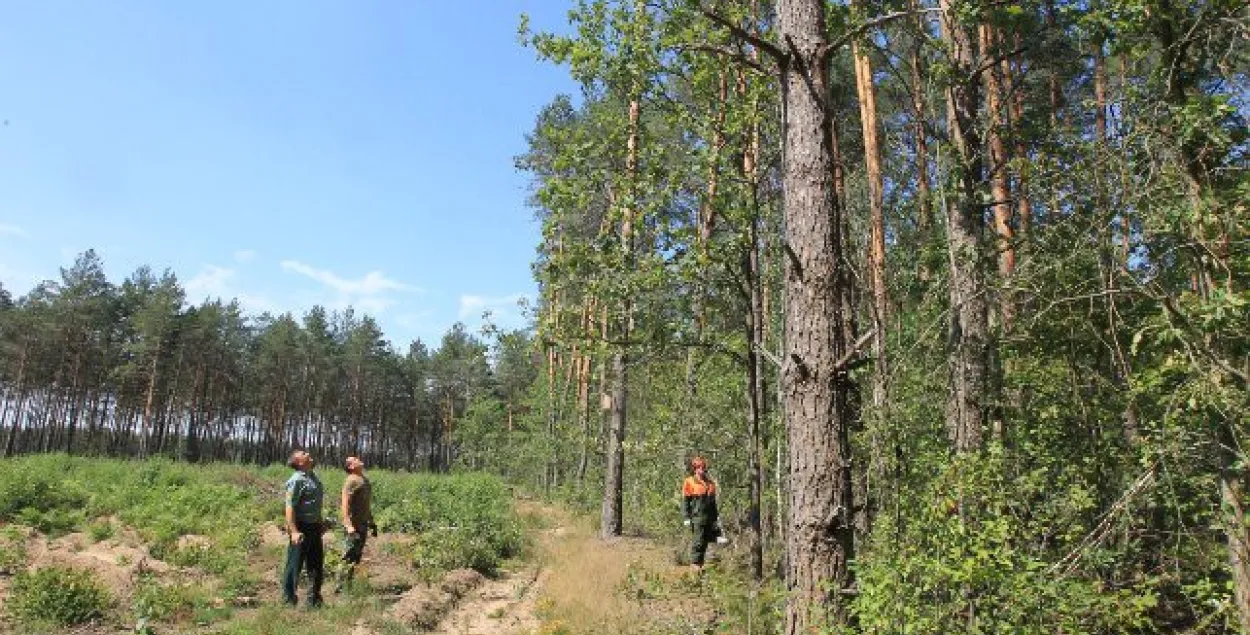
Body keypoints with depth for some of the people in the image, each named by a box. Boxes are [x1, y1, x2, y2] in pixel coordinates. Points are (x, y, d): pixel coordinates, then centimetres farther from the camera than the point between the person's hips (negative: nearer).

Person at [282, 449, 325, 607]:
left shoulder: (313, 476, 12)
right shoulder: (296, 480, -16)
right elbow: (290, 507, -23)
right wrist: (294, 531, -29)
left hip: (314, 527, 9)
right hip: (302, 528, -9)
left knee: (316, 565, 17)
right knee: (294, 565, 1)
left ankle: (314, 600, 29)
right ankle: (288, 601, 13)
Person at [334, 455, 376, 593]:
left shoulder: (364, 480, 14)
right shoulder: (352, 481, -14)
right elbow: (345, 504, -21)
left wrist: (371, 522, 22)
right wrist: (348, 525, -27)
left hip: (362, 524, 9)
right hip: (354, 525, -9)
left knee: (357, 556, 13)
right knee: (350, 556, -7)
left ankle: (348, 583, 21)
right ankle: (341, 586, -1)